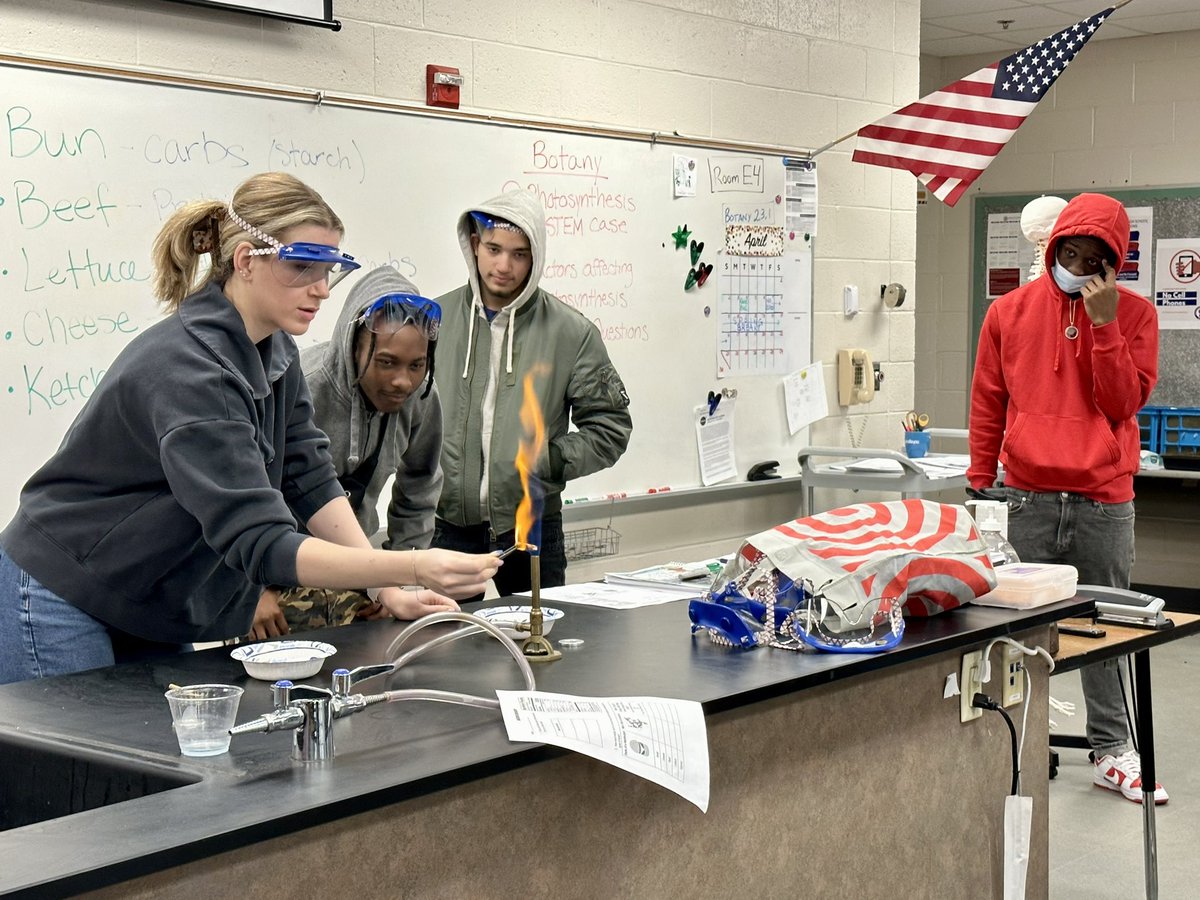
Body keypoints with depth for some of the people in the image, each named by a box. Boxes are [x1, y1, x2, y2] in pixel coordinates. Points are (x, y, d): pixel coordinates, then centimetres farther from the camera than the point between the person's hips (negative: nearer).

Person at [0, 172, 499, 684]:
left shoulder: (275, 351, -1)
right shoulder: (188, 371, -30)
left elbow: (311, 483, 2)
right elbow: (259, 542, -35)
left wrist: (390, 590, -8)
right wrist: (414, 568, -44)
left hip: (152, 614, 9)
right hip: (63, 610, -8)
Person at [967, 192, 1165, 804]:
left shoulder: (1134, 315, 4)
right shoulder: (1010, 311, 6)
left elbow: (1124, 402, -6)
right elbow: (987, 404, 11)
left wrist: (1104, 323, -12)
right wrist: (979, 483, 10)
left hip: (1104, 502, 0)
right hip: (1028, 498, 1)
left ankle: (1110, 751, 14)